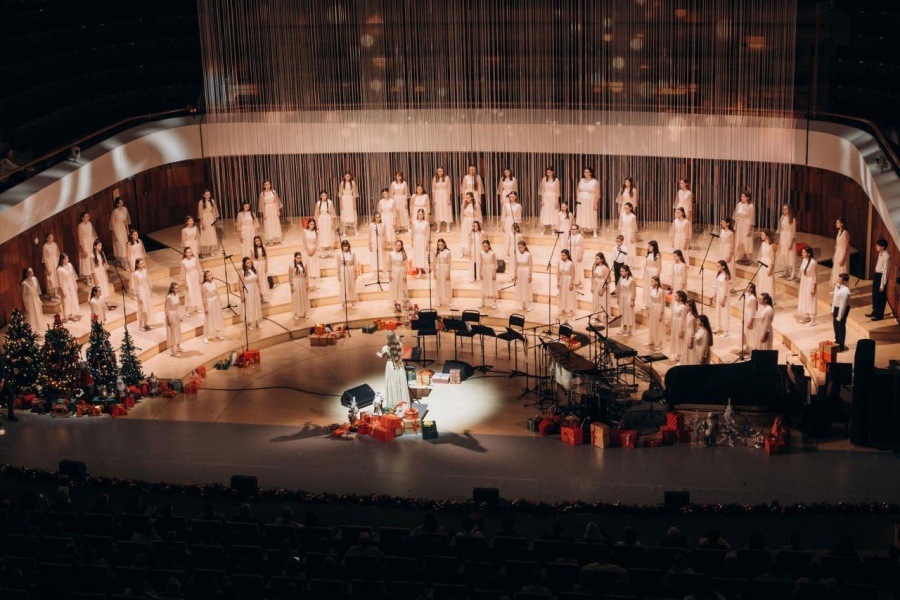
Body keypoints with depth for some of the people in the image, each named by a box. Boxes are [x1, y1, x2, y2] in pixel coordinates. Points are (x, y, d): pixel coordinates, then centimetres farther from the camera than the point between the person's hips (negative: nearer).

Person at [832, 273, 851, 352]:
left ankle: (841, 346, 23)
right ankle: (837, 341, 45)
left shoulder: (845, 291, -31)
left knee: (841, 327, 7)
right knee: (836, 325, 24)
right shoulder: (837, 286, -3)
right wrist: (832, 310, 14)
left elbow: (843, 305, -25)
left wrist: (839, 317, -19)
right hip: (836, 307, 9)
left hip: (843, 309, -9)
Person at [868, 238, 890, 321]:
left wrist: (882, 285, -19)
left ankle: (880, 315, 18)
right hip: (877, 275, 9)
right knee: (875, 295, 20)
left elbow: (885, 271, -22)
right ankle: (875, 312, 36)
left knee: (881, 296, 5)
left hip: (881, 276, -9)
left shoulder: (886, 256, -25)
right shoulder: (880, 253, 3)